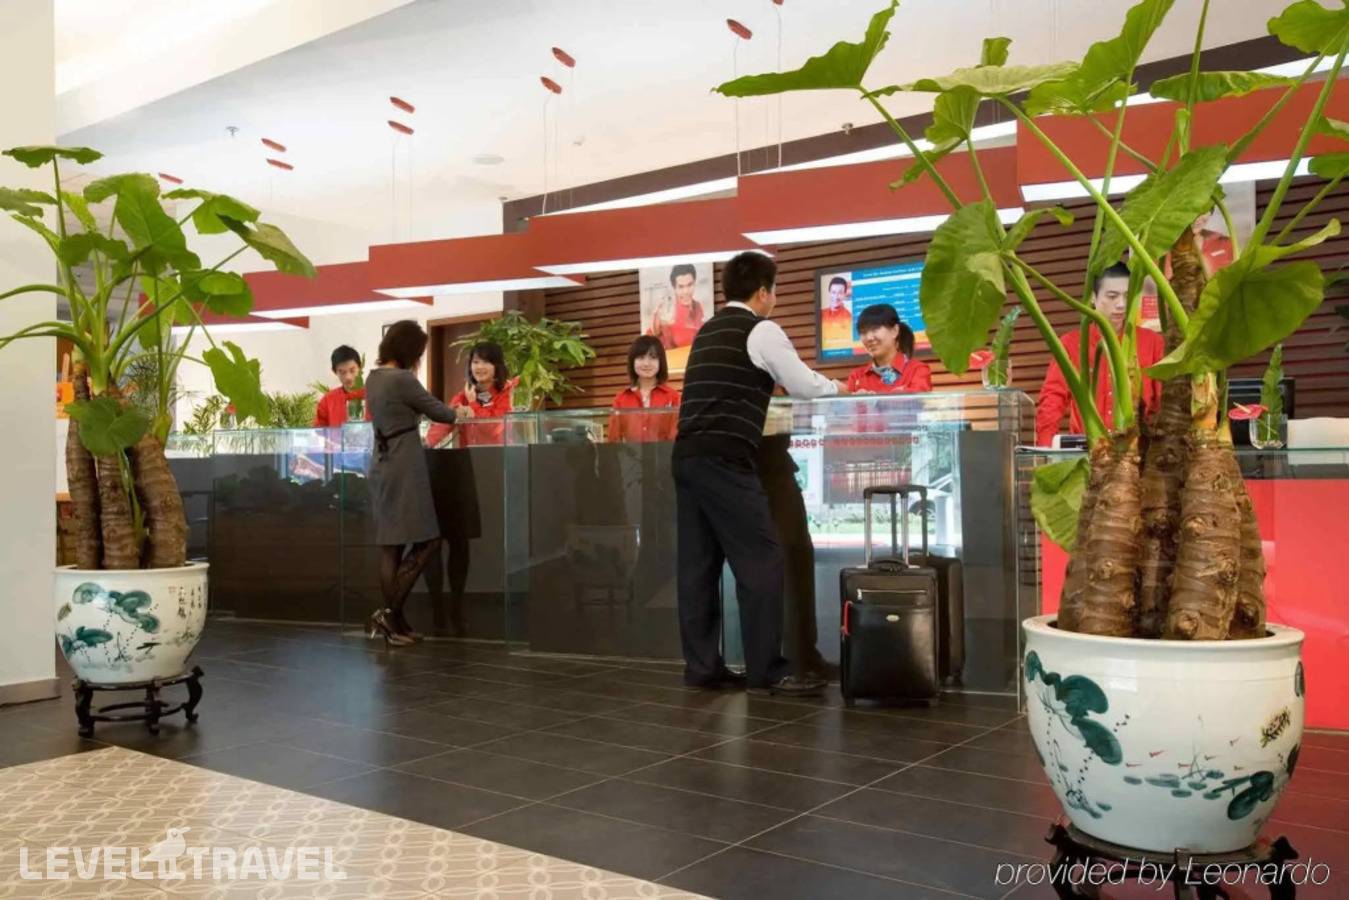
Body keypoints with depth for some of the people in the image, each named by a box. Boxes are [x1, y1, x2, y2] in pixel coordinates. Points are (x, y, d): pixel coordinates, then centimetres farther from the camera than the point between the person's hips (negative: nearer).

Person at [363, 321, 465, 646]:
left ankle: (392, 619, 12)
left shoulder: (373, 378, 12)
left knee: (391, 546, 9)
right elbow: (436, 411, -4)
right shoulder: (402, 379, -14)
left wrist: (448, 412, 21)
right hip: (404, 467, -9)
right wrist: (457, 413, 17)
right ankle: (389, 611, -6)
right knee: (425, 540, -2)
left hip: (382, 465, 9)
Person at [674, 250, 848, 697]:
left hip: (687, 456, 8)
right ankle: (766, 670, 0)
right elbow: (803, 385, 2)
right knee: (761, 559, -3)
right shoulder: (760, 329, -2)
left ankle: (703, 666, 12)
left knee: (698, 563, 8)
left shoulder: (707, 331, 22)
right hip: (725, 460, -8)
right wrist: (837, 387, 22)